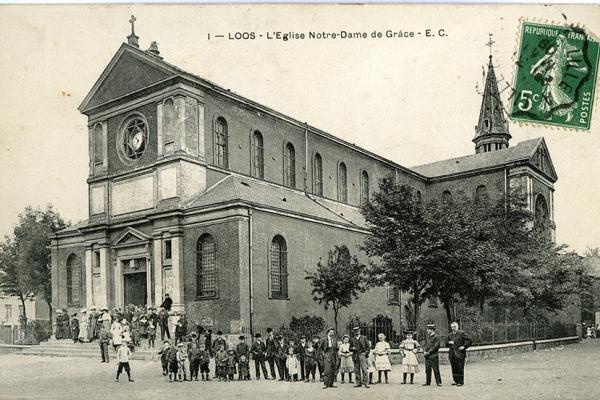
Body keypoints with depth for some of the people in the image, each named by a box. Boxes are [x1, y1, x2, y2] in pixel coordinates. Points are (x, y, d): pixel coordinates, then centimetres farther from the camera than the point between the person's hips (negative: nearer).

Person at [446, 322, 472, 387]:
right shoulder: (450, 335, 16)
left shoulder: (462, 333, -3)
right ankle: (456, 381, 17)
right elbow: (446, 344, 23)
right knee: (454, 368, 7)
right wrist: (449, 343, 1)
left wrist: (464, 346, -11)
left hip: (459, 354, -6)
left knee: (460, 368, -4)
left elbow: (470, 340, -8)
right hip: (452, 354, 6)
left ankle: (461, 382, 3)